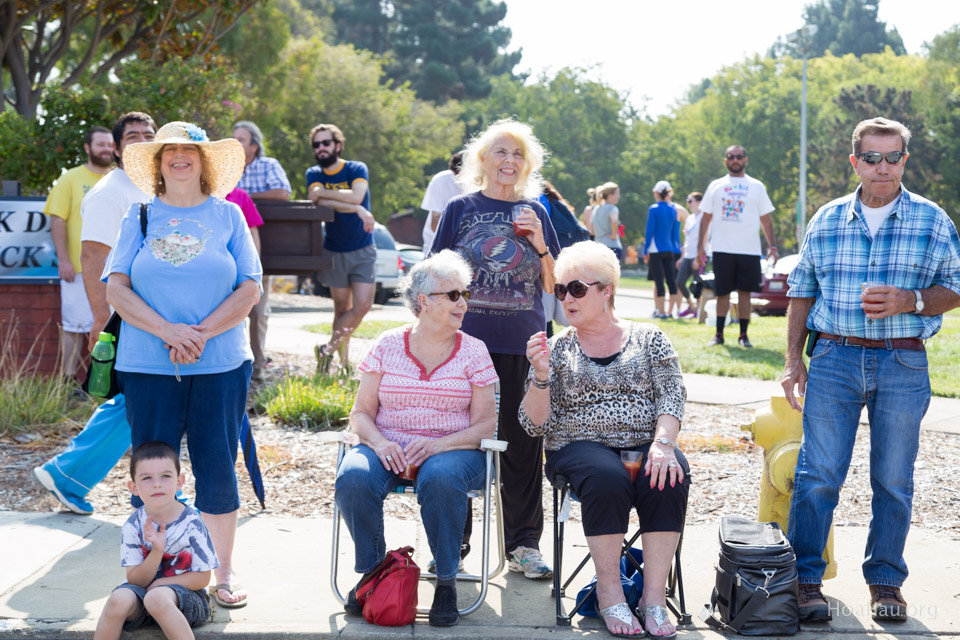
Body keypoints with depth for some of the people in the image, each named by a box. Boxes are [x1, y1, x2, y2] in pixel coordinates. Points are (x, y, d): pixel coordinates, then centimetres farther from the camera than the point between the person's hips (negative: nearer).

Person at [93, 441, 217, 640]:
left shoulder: (191, 524, -11)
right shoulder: (133, 525, -5)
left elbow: (202, 578, -7)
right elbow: (135, 580, -8)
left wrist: (161, 583, -13)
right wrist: (157, 552, -24)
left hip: (184, 595, -3)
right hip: (142, 591, 3)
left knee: (157, 598, -36)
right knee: (119, 599, -30)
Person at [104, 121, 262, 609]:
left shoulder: (228, 216, 7)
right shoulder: (139, 217, 7)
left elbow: (249, 290, 0)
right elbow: (116, 289, -1)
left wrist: (201, 334, -13)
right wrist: (168, 332, -15)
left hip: (220, 366, 0)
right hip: (148, 367, 0)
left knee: (217, 469, 3)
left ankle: (224, 573, 16)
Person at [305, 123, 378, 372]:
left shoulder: (357, 169, -2)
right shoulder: (314, 173, 2)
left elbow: (356, 195, -23)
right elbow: (320, 202, -19)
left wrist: (322, 191, -18)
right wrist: (356, 209, -25)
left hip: (363, 250, -1)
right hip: (334, 251, 1)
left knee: (363, 306, -10)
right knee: (342, 309, 5)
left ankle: (329, 349, 4)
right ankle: (343, 358, 15)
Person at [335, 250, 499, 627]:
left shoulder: (472, 351, 6)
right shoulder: (388, 345, 8)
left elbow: (485, 425, 0)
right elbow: (361, 413, 7)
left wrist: (438, 445, -18)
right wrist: (379, 442, -15)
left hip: (452, 450, -1)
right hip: (389, 449, 1)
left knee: (441, 478, -37)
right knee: (353, 477, -31)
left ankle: (447, 582, -19)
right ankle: (371, 571, -8)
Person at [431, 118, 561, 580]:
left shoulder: (535, 212, 10)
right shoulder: (460, 209, 5)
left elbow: (553, 286, 10)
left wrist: (539, 244, -6)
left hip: (523, 347, 1)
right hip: (467, 341, -1)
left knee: (523, 444, 4)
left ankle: (523, 545, 13)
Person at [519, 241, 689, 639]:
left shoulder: (649, 339, 12)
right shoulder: (556, 348, 11)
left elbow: (672, 399, 1)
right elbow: (535, 425, 4)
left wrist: (662, 443, -18)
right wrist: (541, 376, -14)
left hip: (645, 445, 1)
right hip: (580, 446, -1)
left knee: (669, 479, -32)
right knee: (607, 479, -35)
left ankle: (654, 597, -26)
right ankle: (609, 594, -23)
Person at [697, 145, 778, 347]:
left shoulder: (756, 186, 10)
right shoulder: (716, 186, 10)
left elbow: (765, 218, 10)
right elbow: (706, 217, 10)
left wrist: (772, 245, 0)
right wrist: (701, 247, 3)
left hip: (749, 250, 0)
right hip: (722, 249, 0)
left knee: (744, 292, 2)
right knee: (722, 292, 2)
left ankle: (743, 335, 9)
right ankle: (719, 334, 11)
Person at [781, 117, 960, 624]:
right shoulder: (827, 221, 8)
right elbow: (802, 293, 14)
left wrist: (910, 301, -13)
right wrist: (793, 359, 7)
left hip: (903, 365, 0)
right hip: (834, 358, 1)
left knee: (893, 480, 6)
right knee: (818, 473, -3)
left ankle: (886, 581, 20)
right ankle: (804, 579, 6)